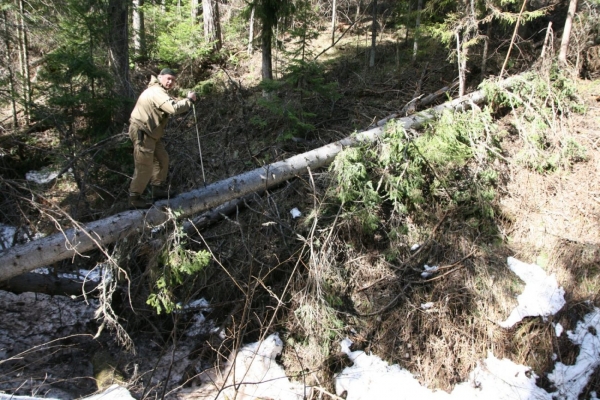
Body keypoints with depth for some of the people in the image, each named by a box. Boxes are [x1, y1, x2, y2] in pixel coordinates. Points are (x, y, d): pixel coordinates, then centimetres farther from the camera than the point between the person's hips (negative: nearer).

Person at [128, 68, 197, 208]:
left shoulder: (159, 91, 19)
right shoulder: (157, 92, -19)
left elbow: (171, 106, 12)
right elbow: (174, 108, -31)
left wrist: (186, 102, -2)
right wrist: (189, 100, -19)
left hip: (150, 132, 11)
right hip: (141, 132, -11)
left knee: (162, 159, 16)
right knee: (144, 167, -8)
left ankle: (158, 189, 26)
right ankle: (134, 199, 0)